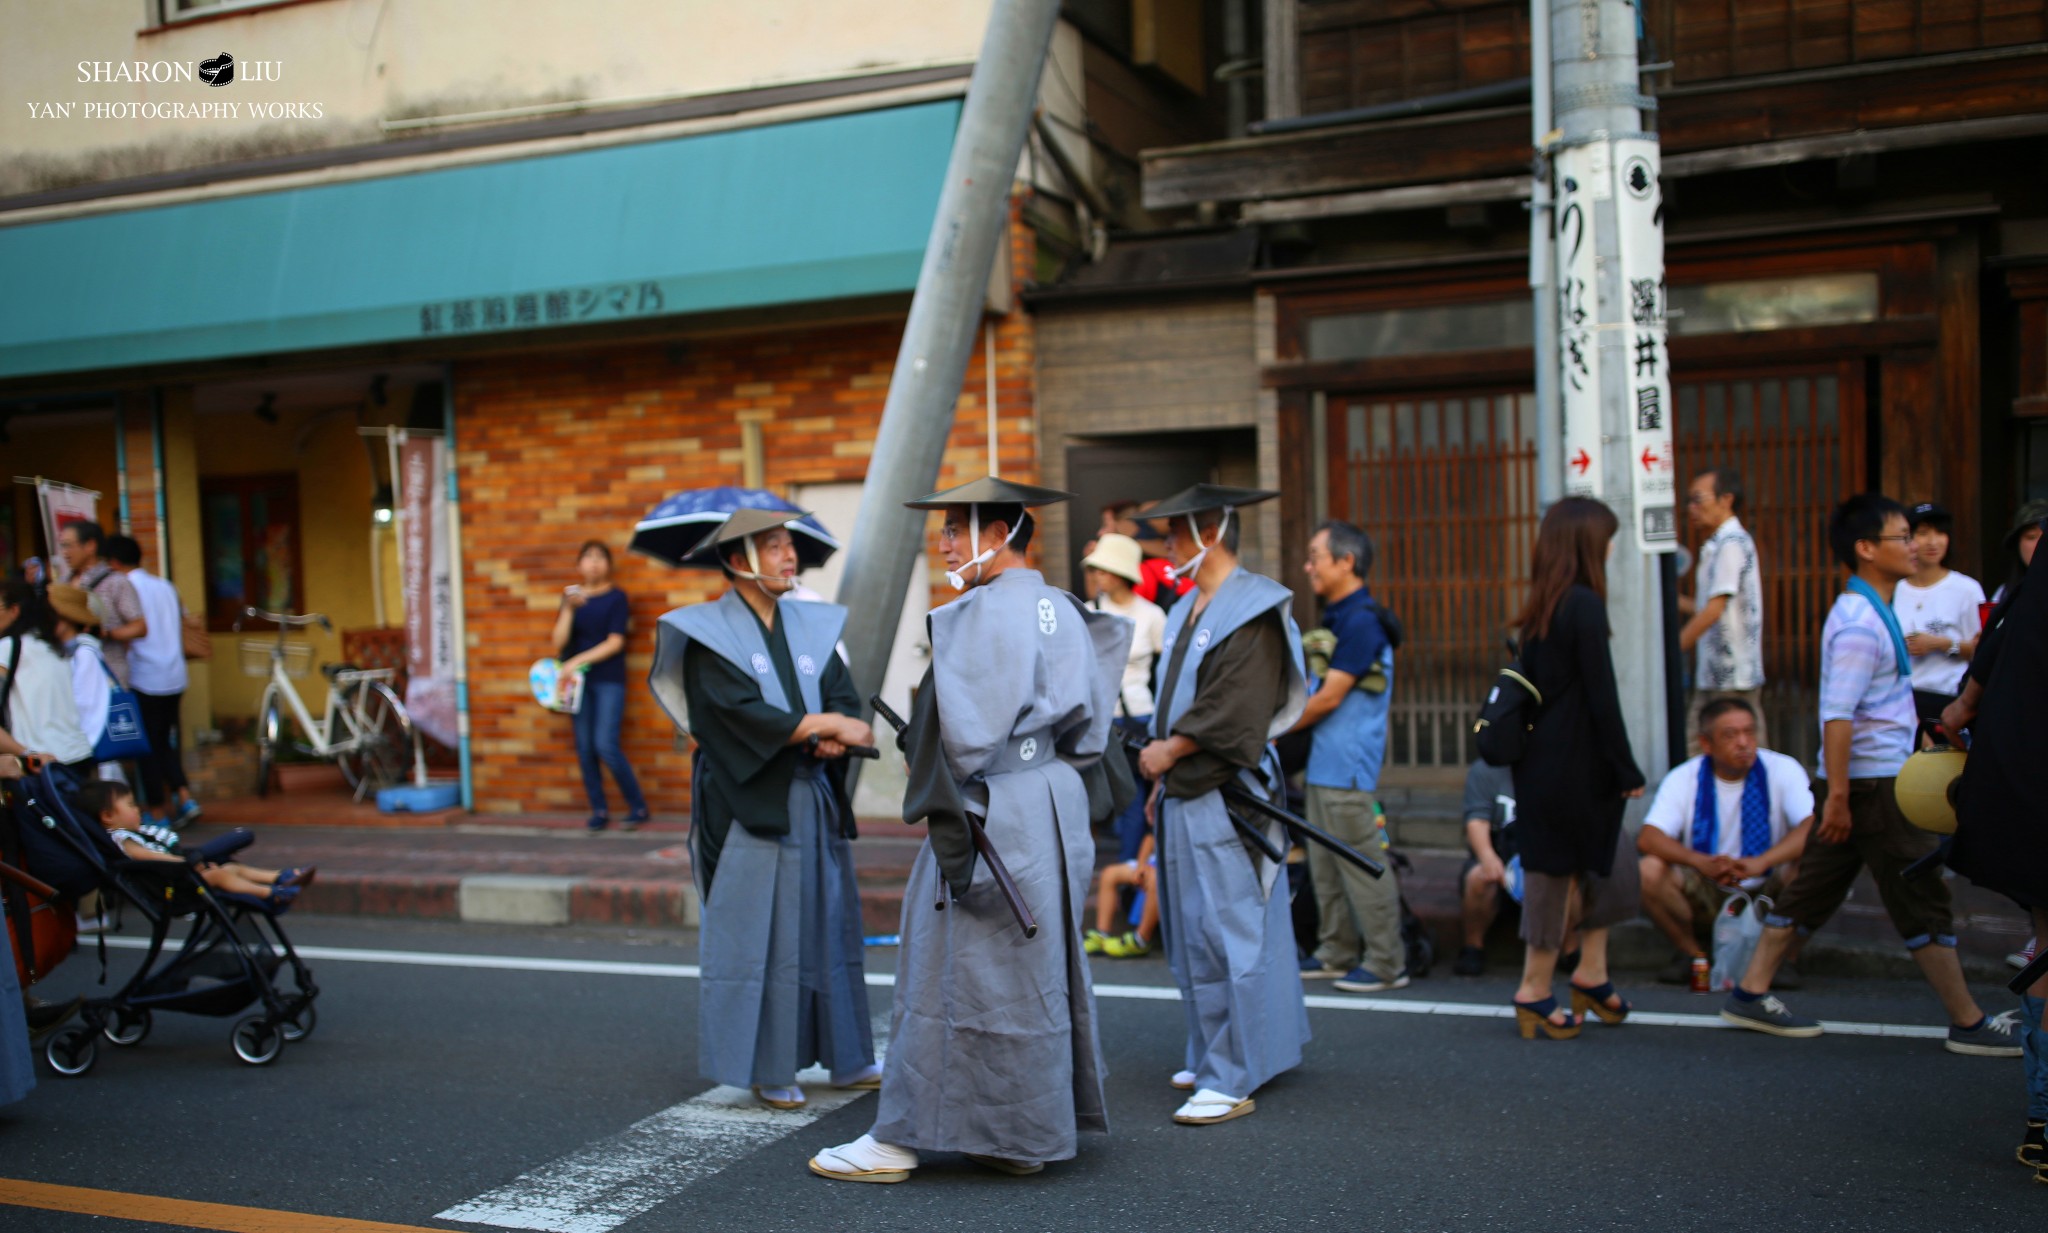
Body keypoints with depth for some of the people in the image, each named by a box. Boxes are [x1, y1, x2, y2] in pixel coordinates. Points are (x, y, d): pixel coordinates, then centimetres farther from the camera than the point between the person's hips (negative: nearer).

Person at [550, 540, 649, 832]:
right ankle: (598, 810, 12)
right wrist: (568, 609, -13)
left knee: (606, 745, -13)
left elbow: (615, 642, -8)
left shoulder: (616, 597, -1)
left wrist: (578, 661, -12)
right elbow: (559, 643, 0)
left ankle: (638, 806, 1)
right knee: (584, 747, 2)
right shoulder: (572, 596, 9)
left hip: (609, 679, -4)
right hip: (578, 680, 4)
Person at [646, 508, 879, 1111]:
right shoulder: (710, 635, -6)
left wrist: (834, 736, -17)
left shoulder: (809, 626, 12)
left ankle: (847, 1058, 20)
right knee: (759, 931, -2)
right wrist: (827, 724, -17)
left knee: (828, 923, 10)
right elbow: (744, 714, -17)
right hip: (749, 803, -6)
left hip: (815, 802, 6)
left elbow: (843, 694, 4)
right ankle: (767, 1069, 8)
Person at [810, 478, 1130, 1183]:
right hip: (1057, 804, 9)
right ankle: (1023, 1135, 22)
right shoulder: (1062, 611, 10)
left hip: (993, 813, -9)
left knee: (952, 966, -1)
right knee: (1038, 965, 13)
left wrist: (936, 801, -7)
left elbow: (965, 730, -20)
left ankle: (899, 1140, 8)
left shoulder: (984, 614, -16)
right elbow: (1086, 721, 12)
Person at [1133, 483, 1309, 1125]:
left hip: (1220, 798, -10)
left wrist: (1169, 750, -13)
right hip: (1185, 795, 10)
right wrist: (1163, 779, 14)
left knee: (1224, 935, -6)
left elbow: (1233, 710, -20)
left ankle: (1231, 1079, -1)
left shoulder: (1250, 611, -13)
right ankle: (1216, 1057, 25)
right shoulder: (1190, 610, 16)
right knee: (1195, 935, 14)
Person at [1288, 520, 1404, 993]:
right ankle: (1337, 954, 24)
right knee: (1325, 866, 15)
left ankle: (1387, 963, 5)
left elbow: (1329, 697, -17)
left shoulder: (1361, 621, -16)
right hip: (1323, 764, 10)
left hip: (1348, 768, -10)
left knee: (1363, 865, -3)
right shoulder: (1335, 617, 14)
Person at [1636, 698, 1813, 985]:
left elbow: (1814, 827, -24)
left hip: (1767, 891, -1)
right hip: (1704, 896, 1)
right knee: (1648, 871, -26)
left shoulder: (1783, 770, -8)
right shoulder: (1683, 778, -6)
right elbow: (1647, 838, -18)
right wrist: (1701, 861, -37)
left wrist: (1761, 862, -39)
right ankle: (1694, 955, -3)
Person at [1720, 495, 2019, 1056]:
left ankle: (1751, 993, 14)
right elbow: (1836, 714, -23)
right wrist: (1838, 794, -25)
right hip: (1872, 782, -10)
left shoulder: (1870, 612, 14)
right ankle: (1968, 1023, 9)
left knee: (1814, 887, 11)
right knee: (1922, 900, -1)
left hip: (1859, 781, 10)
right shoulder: (1860, 622, -18)